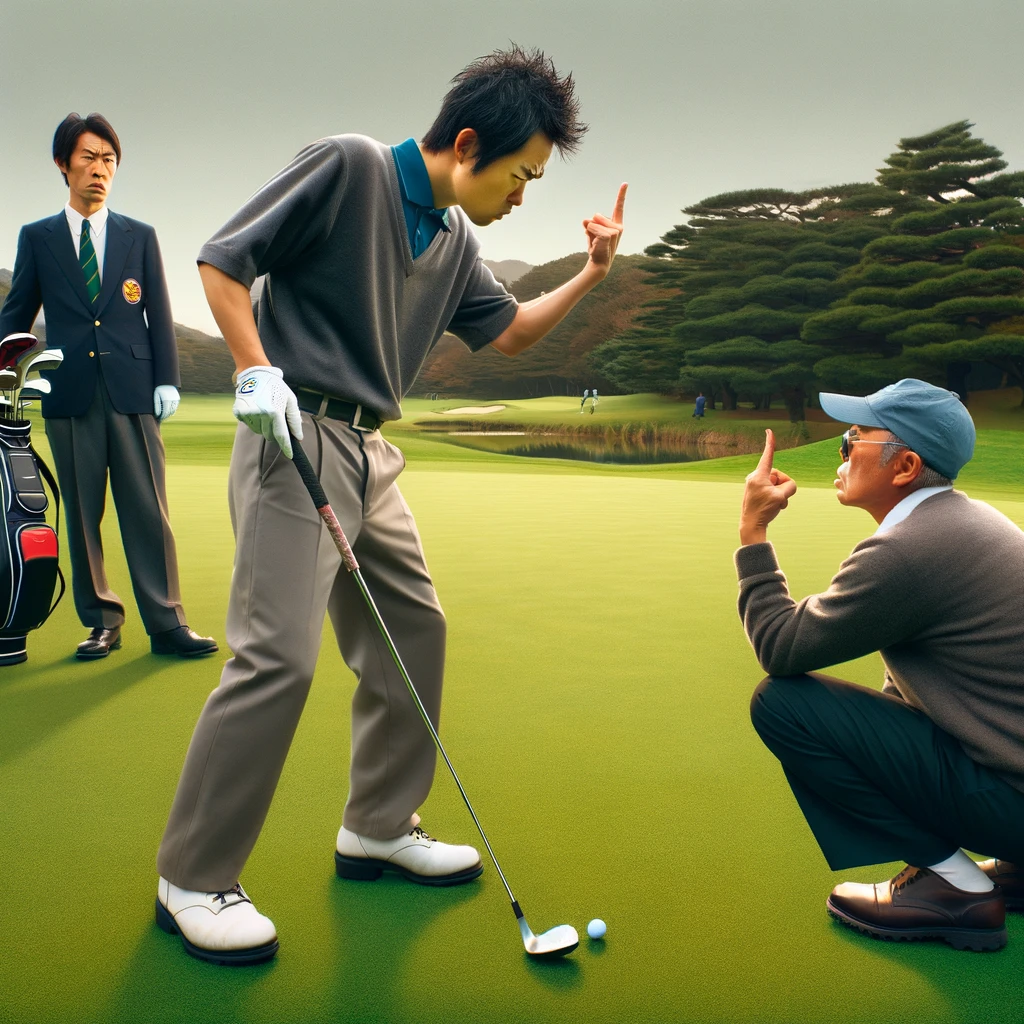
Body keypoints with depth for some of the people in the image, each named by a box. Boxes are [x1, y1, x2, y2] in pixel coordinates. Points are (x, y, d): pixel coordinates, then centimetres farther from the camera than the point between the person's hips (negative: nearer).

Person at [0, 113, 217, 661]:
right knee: (82, 514, 4)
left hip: (132, 389, 0)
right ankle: (101, 620, 14)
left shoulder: (140, 236, 12)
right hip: (69, 393, 1)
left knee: (147, 510, -3)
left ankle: (166, 624, 1)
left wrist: (167, 380, 0)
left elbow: (158, 313, 9)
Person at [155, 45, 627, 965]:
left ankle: (378, 830, 26)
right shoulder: (348, 168, -9)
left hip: (369, 451, 9)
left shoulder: (455, 241, 14)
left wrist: (592, 274, 11)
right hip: (296, 437, -9)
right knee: (279, 655, -14)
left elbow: (508, 333, 23)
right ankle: (191, 879, 1)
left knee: (414, 629, 11)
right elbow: (223, 259, -8)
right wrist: (258, 373, -18)